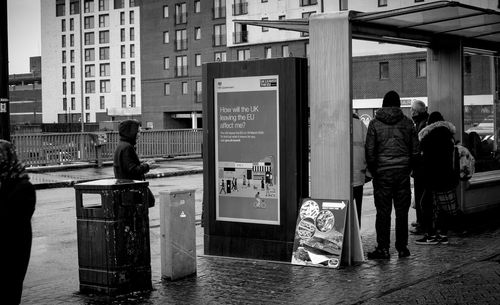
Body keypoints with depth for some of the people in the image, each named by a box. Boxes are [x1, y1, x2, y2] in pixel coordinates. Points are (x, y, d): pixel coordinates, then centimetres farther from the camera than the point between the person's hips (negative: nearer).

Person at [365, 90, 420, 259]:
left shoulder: (375, 123, -3)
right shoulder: (407, 123, 4)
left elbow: (370, 151, -4)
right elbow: (415, 150, 5)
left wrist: (373, 171, 7)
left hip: (382, 173, -2)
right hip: (403, 172, 2)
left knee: (383, 212, 1)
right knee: (402, 211, 8)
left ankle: (383, 248, 0)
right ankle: (402, 248, 11)